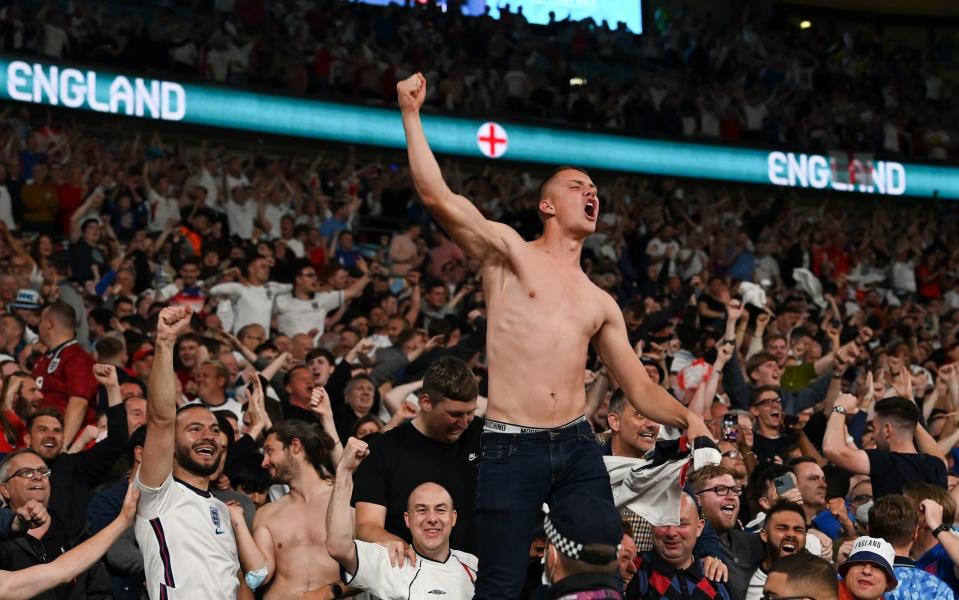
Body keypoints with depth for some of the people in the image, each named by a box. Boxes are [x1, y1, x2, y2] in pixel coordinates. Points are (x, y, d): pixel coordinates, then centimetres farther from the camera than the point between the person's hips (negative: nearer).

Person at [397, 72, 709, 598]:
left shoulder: (601, 304, 18)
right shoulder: (509, 251, 4)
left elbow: (640, 388, 19)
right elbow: (437, 196, -9)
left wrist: (687, 418, 0)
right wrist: (411, 113, -9)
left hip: (578, 447, 5)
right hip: (511, 449, -4)